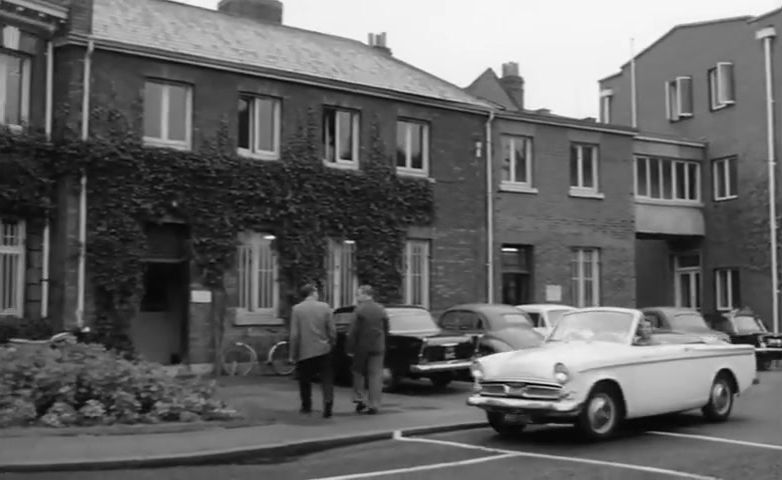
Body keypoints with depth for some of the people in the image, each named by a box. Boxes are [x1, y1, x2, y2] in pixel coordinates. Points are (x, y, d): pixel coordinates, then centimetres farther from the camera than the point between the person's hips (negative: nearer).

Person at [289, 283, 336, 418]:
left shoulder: (297, 309, -5)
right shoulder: (325, 307, -2)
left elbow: (294, 334, -6)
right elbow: (332, 330, -2)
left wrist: (293, 355, 0)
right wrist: (332, 345, 13)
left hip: (304, 351, 0)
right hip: (323, 350, 0)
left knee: (304, 381, 17)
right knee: (327, 380, 4)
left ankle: (306, 406, 25)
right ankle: (328, 404, -12)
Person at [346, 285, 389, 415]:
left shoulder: (360, 309, -10)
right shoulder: (381, 309, 5)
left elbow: (353, 331, -12)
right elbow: (386, 330, 9)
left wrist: (350, 347, -6)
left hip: (362, 347, -3)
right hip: (378, 348, 3)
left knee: (358, 372, 14)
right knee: (375, 376, 6)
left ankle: (360, 399, 10)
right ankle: (373, 405, 5)